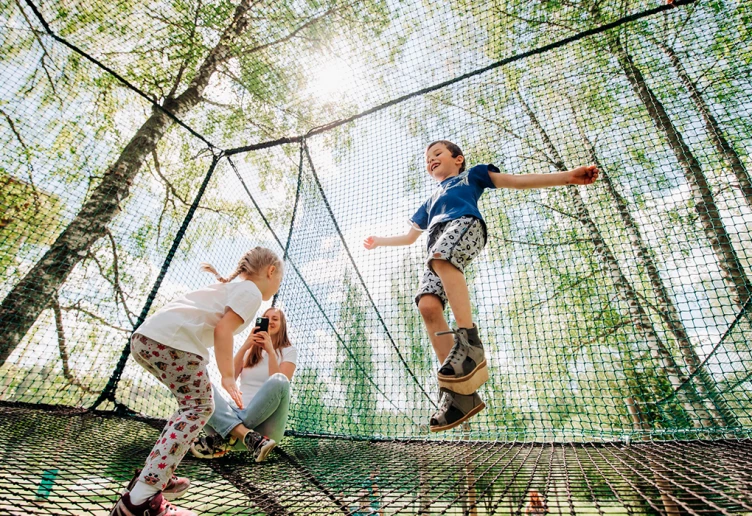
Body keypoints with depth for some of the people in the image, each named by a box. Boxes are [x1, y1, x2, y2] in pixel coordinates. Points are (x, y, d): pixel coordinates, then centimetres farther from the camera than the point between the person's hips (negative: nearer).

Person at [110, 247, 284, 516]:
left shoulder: (232, 286, 28)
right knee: (200, 407, -3)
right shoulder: (252, 292, 0)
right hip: (173, 339, -10)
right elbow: (222, 329, -12)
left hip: (145, 337, 10)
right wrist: (228, 376, -10)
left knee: (194, 404, 19)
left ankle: (154, 476, 21)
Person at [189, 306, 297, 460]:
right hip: (236, 415, 4)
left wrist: (270, 351, -12)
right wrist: (244, 347, -4)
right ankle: (246, 435, -35)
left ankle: (226, 438, -28)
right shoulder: (250, 350, 21)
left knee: (278, 381, -34)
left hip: (265, 420, -3)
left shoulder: (289, 351, 10)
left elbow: (280, 384, -8)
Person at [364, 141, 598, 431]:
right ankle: (460, 392, -24)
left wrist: (568, 176, 11)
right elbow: (409, 237, 45)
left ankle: (469, 342, -40)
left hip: (466, 222, -4)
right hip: (438, 241, 4)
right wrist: (379, 242, 41)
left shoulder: (472, 175, 31)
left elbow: (518, 180, 20)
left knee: (440, 258, -40)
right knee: (427, 305, -21)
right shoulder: (430, 203, 43)